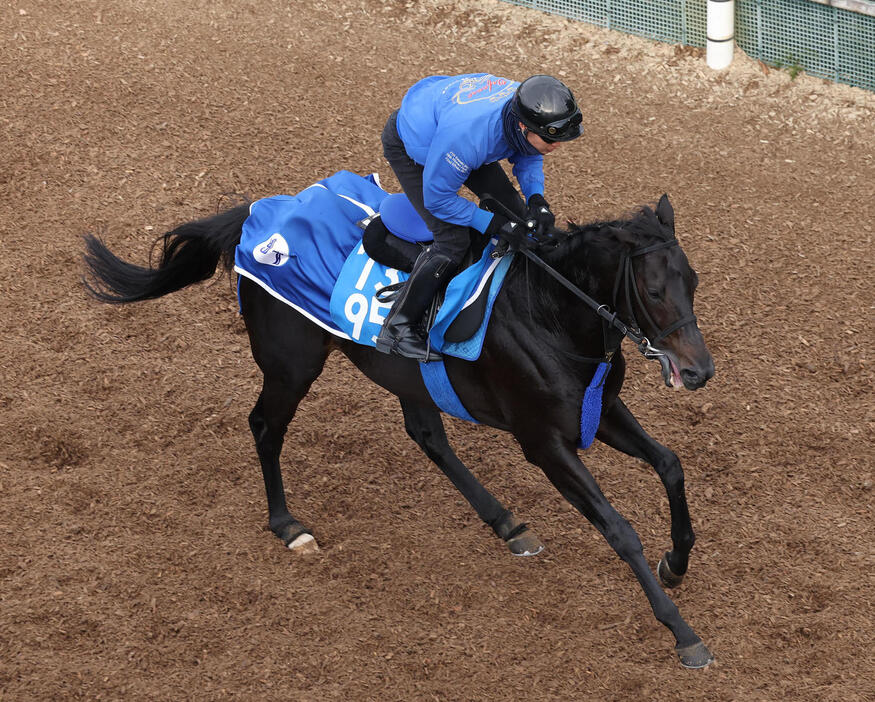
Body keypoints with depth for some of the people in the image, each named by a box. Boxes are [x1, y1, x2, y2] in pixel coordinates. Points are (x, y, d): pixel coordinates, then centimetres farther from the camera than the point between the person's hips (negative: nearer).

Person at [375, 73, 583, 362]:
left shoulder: (529, 111, -27)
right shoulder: (468, 134, -46)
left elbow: (528, 155, -2)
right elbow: (437, 198, -30)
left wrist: (535, 197, -20)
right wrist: (491, 224, -30)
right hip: (408, 146, -7)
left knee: (513, 211, 4)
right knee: (453, 238, -18)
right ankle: (397, 329, -8)